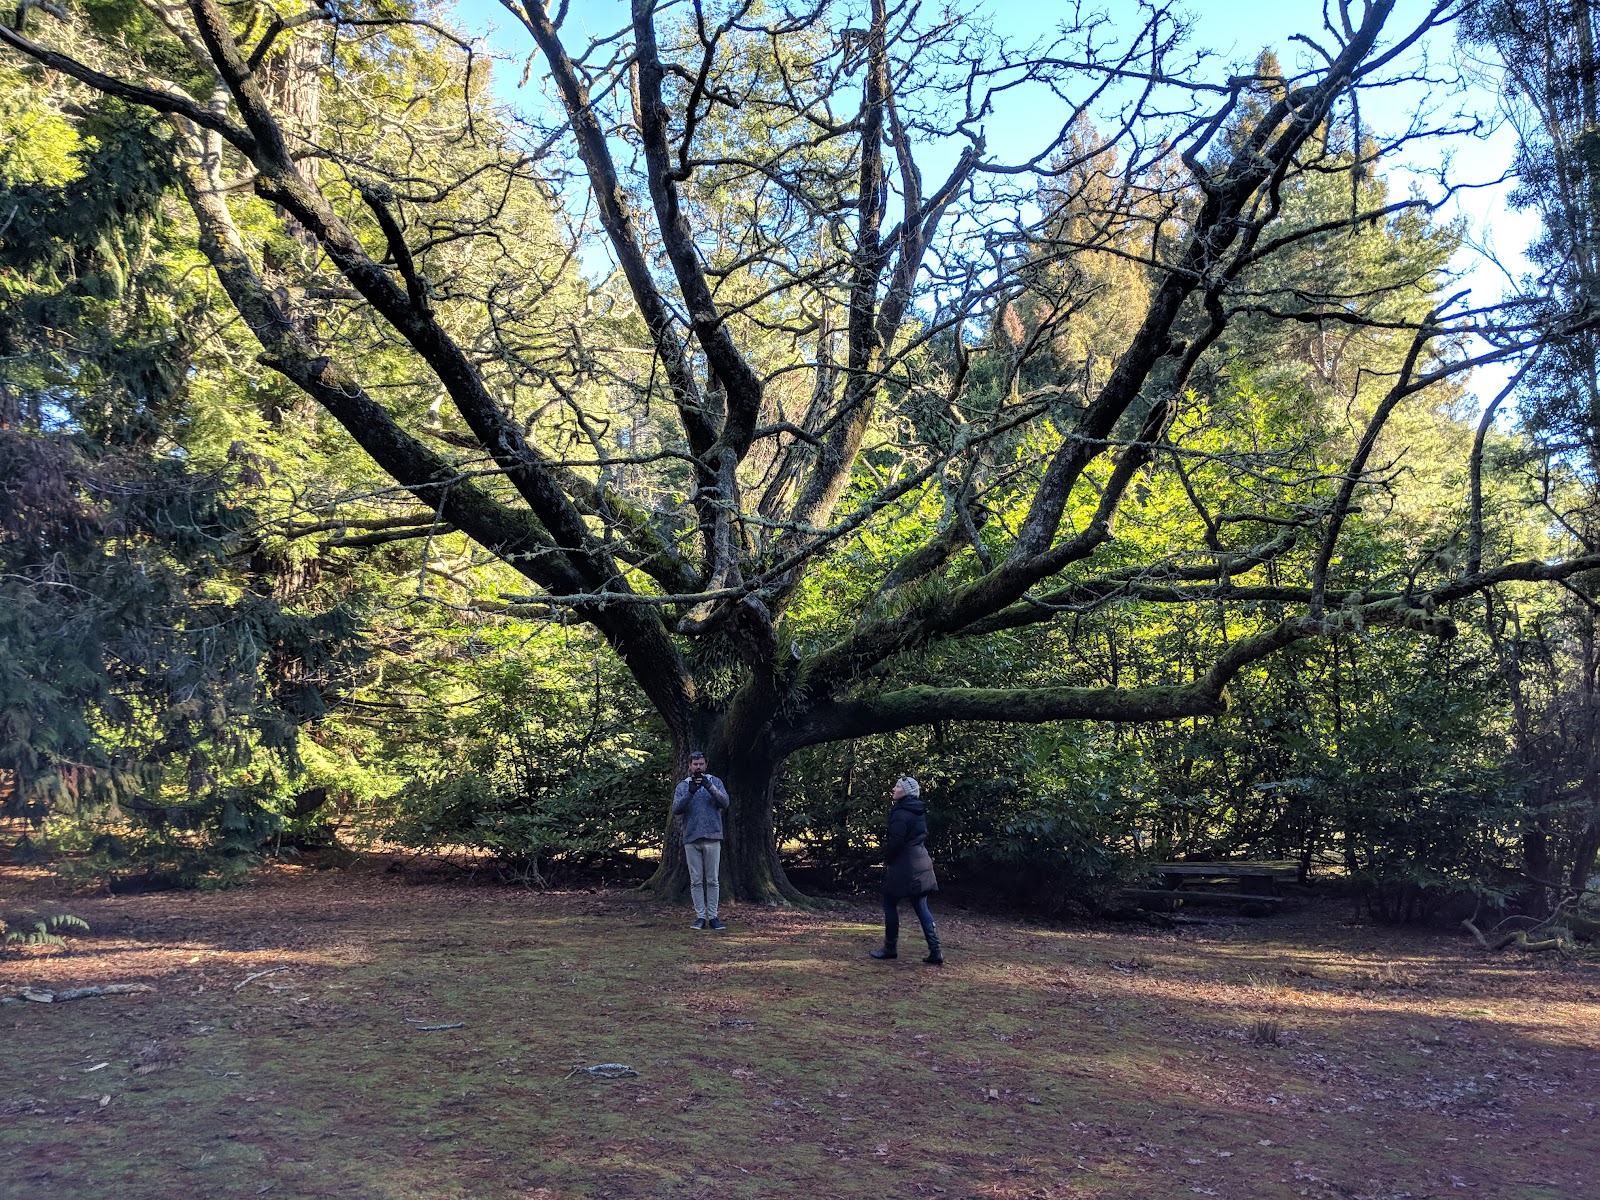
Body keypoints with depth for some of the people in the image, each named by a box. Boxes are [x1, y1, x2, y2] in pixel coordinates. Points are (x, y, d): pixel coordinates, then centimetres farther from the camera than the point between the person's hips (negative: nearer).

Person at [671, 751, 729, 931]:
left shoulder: (715, 782, 7)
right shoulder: (683, 785, 8)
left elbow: (724, 803, -8)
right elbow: (676, 809, -5)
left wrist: (709, 787, -21)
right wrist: (690, 792, -20)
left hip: (712, 837, -1)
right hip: (691, 839, 1)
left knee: (712, 880, 1)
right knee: (696, 881, 2)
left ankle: (713, 917, 6)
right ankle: (700, 917, 7)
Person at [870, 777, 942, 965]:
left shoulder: (901, 814, -16)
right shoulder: (918, 813, 12)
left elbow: (895, 842, -20)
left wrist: (887, 860, -3)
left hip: (903, 866, -8)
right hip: (921, 863, 8)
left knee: (890, 904, 6)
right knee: (921, 908, 8)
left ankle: (890, 948, 14)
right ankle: (935, 953, 3)